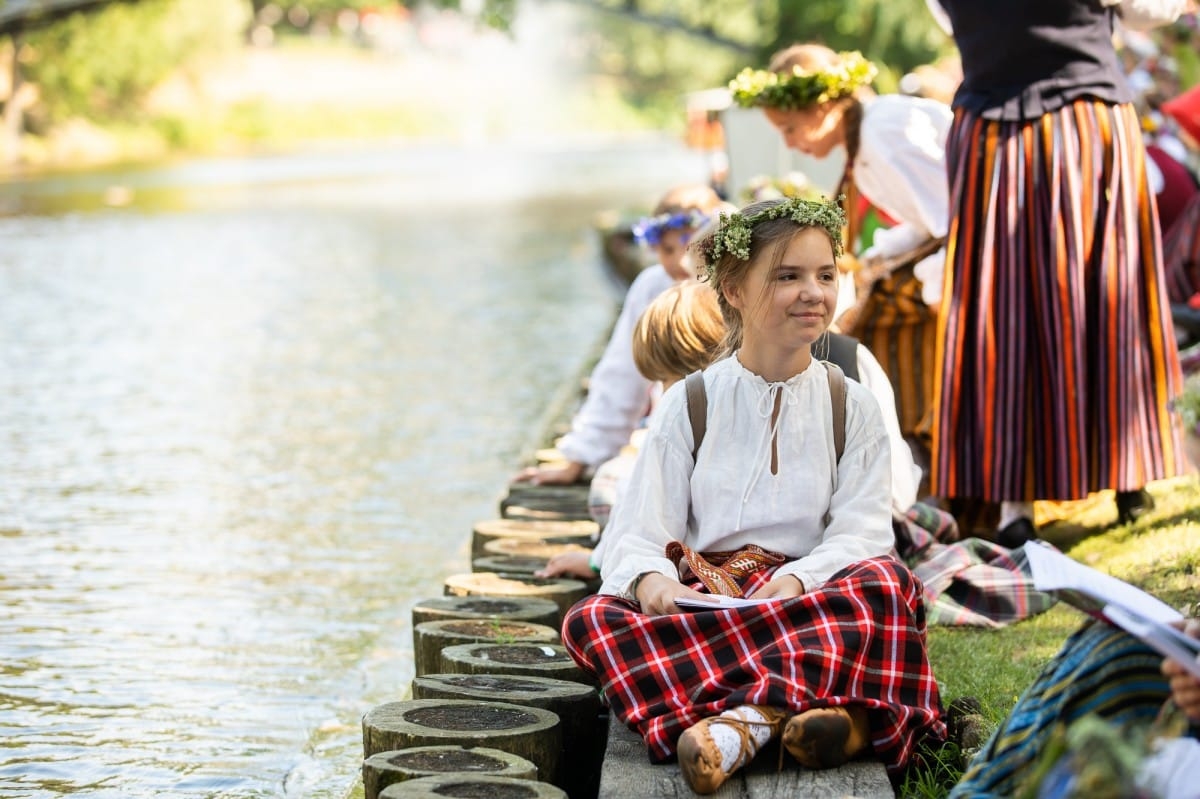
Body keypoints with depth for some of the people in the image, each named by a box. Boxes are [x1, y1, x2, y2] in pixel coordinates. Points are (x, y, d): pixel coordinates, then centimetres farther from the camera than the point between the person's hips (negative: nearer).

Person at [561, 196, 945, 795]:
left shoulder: (852, 408, 12)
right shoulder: (689, 404, 11)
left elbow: (862, 532, -1)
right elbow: (639, 530, 3)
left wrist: (794, 581, -23)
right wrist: (650, 579, -23)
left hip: (810, 598, 0)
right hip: (703, 599, 0)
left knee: (887, 582, -33)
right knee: (591, 620, -32)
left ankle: (736, 721, -50)